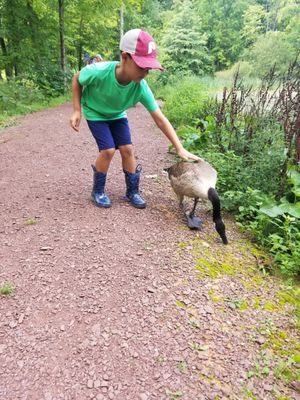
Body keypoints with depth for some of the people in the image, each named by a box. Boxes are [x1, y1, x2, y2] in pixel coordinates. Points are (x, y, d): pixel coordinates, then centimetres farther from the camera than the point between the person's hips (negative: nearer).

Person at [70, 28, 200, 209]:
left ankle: (132, 191, 12)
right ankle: (98, 191, 6)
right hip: (95, 113, -3)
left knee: (127, 149, -6)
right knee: (108, 150, -16)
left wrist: (180, 148, -29)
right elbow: (77, 79, -15)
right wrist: (77, 111, -19)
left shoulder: (141, 87, -30)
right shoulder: (98, 72, -38)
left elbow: (160, 118, -26)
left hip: (117, 115, 3)